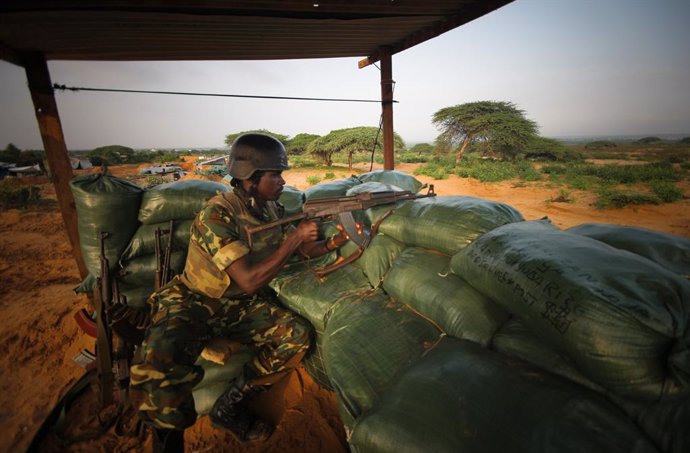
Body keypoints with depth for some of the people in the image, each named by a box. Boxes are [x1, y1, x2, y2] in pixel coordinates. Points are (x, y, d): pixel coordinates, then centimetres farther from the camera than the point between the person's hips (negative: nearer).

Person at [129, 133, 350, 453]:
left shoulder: (272, 210, -2)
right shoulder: (217, 214, -25)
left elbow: (305, 250, 7)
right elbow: (249, 280, -30)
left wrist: (335, 242, -12)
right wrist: (294, 237, -25)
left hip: (241, 305, 6)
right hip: (193, 303, -6)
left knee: (297, 335, -12)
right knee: (158, 364, -33)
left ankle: (230, 408, 5)